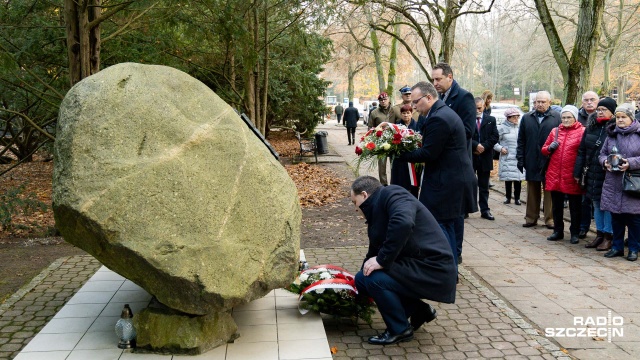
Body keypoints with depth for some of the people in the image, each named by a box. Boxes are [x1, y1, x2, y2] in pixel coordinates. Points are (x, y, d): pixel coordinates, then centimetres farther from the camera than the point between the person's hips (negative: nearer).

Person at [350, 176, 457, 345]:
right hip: (414, 267, 10)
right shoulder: (378, 209, 15)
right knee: (363, 278, 5)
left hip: (433, 271, -10)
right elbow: (375, 251, 22)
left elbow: (403, 223, -35)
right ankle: (418, 310, 14)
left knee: (375, 279, -24)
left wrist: (382, 260, -28)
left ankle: (400, 330, -1)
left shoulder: (391, 195, -14)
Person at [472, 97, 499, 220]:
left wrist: (483, 146, -11)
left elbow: (495, 136, 1)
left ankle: (485, 210, 15)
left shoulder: (491, 120, 7)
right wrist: (475, 145, -19)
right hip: (470, 156, -2)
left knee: (484, 186, 9)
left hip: (485, 157, 2)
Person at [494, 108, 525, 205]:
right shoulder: (502, 128, -2)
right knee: (508, 178, 1)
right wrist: (500, 148, -11)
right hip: (507, 158, -2)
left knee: (518, 179, 2)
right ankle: (508, 197, 16)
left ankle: (517, 198, 13)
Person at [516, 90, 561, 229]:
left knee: (550, 191, 4)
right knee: (532, 191, 11)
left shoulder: (556, 117, 0)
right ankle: (531, 218, 19)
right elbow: (521, 140, 9)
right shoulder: (527, 118, 10)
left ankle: (550, 219, 12)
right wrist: (520, 159, 2)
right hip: (532, 162, 3)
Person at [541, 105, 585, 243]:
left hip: (572, 176, -4)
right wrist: (550, 148, -5)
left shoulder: (582, 132, -3)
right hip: (555, 175, 4)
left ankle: (575, 233, 17)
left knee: (575, 207, 6)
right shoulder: (555, 131, 11)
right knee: (557, 205, 12)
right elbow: (544, 150, 18)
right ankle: (558, 231, 24)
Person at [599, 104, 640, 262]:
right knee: (616, 217, 11)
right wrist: (606, 161, -7)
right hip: (613, 184, 4)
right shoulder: (611, 134, 10)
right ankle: (617, 247, 23)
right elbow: (602, 154, 14)